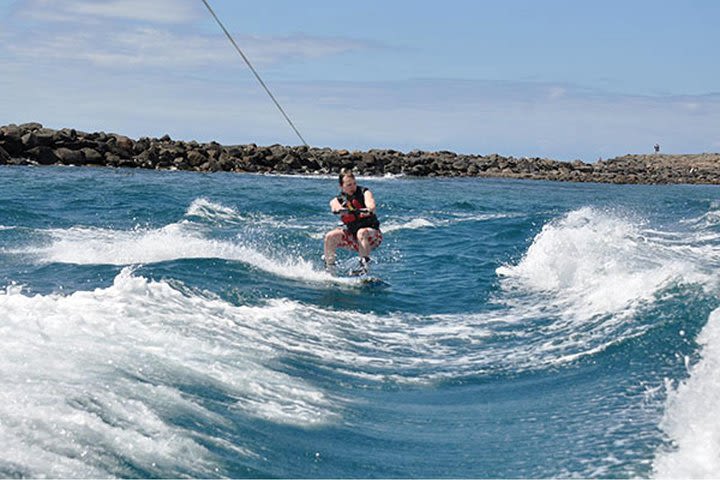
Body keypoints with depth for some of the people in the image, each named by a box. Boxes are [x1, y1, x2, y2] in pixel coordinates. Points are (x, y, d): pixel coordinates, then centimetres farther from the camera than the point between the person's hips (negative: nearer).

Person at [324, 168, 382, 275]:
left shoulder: (364, 193, -5)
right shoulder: (338, 200, 1)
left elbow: (371, 204, -27)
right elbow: (335, 206, -24)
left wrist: (369, 209, -53)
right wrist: (341, 209, -50)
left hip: (372, 235, -4)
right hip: (352, 236, 4)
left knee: (362, 233, -36)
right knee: (330, 237, -16)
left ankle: (364, 265, -38)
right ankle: (329, 268, -8)